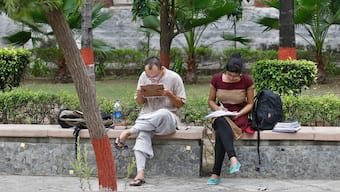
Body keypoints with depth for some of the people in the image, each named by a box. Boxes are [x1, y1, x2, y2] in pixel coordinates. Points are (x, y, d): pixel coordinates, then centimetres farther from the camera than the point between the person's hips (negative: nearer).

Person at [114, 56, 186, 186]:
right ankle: (140, 173, -40)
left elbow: (180, 104, 0)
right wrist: (139, 95, -9)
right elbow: (140, 102, 14)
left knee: (162, 113, -41)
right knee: (142, 133, -33)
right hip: (147, 116, 3)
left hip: (169, 116, -2)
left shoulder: (174, 78, -5)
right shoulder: (144, 77, 5)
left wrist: (169, 94, -19)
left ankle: (129, 131, -27)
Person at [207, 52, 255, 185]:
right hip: (221, 115, 2)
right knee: (221, 122, -39)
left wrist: (239, 113, -16)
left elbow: (250, 104, 2)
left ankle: (216, 174, -40)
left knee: (220, 131, -36)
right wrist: (217, 108, -11)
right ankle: (233, 159, -54)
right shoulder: (216, 79, -1)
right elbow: (211, 101, 11)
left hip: (239, 116, -2)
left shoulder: (247, 81, -6)